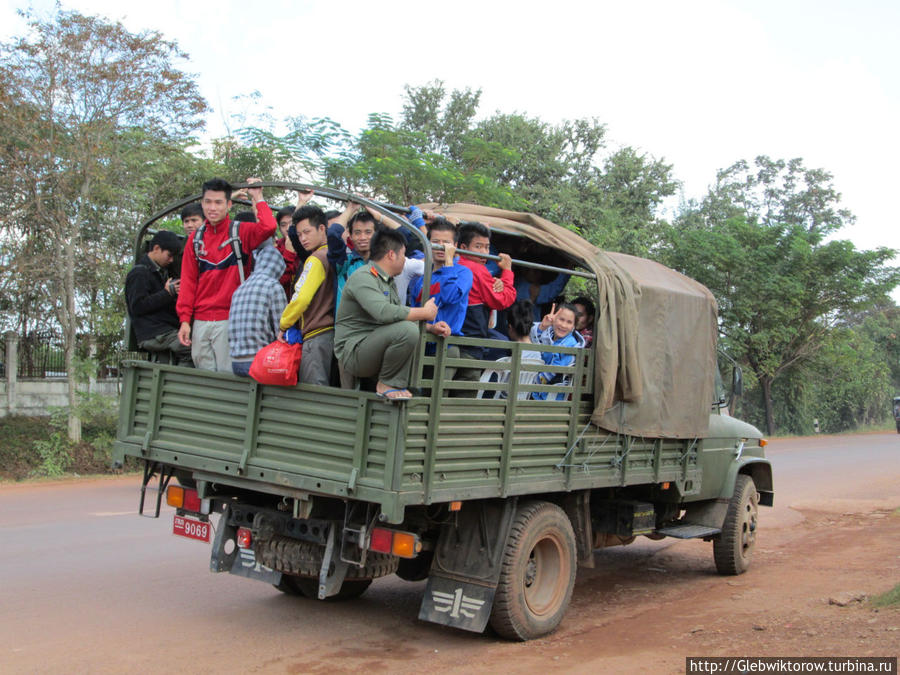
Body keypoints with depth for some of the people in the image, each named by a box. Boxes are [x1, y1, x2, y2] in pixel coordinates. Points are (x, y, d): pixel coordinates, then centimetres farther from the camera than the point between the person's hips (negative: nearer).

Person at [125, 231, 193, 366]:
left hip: (167, 332, 9)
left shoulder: (160, 272, 27)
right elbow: (137, 307, -12)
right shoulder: (139, 273, -2)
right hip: (153, 335, -9)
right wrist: (167, 293, -13)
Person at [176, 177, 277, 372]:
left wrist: (257, 197, -7)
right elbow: (188, 282, 10)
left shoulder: (241, 232, 2)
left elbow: (268, 227, -20)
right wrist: (184, 319, 2)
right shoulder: (196, 239, 13)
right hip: (200, 321, 4)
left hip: (230, 320, -4)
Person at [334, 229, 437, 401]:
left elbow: (401, 315, 19)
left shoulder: (389, 282, 18)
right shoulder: (363, 277, -14)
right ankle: (387, 384, -13)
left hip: (374, 351, 10)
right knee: (407, 330, -30)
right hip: (353, 352, -10)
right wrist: (425, 313, -19)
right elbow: (384, 312, -30)